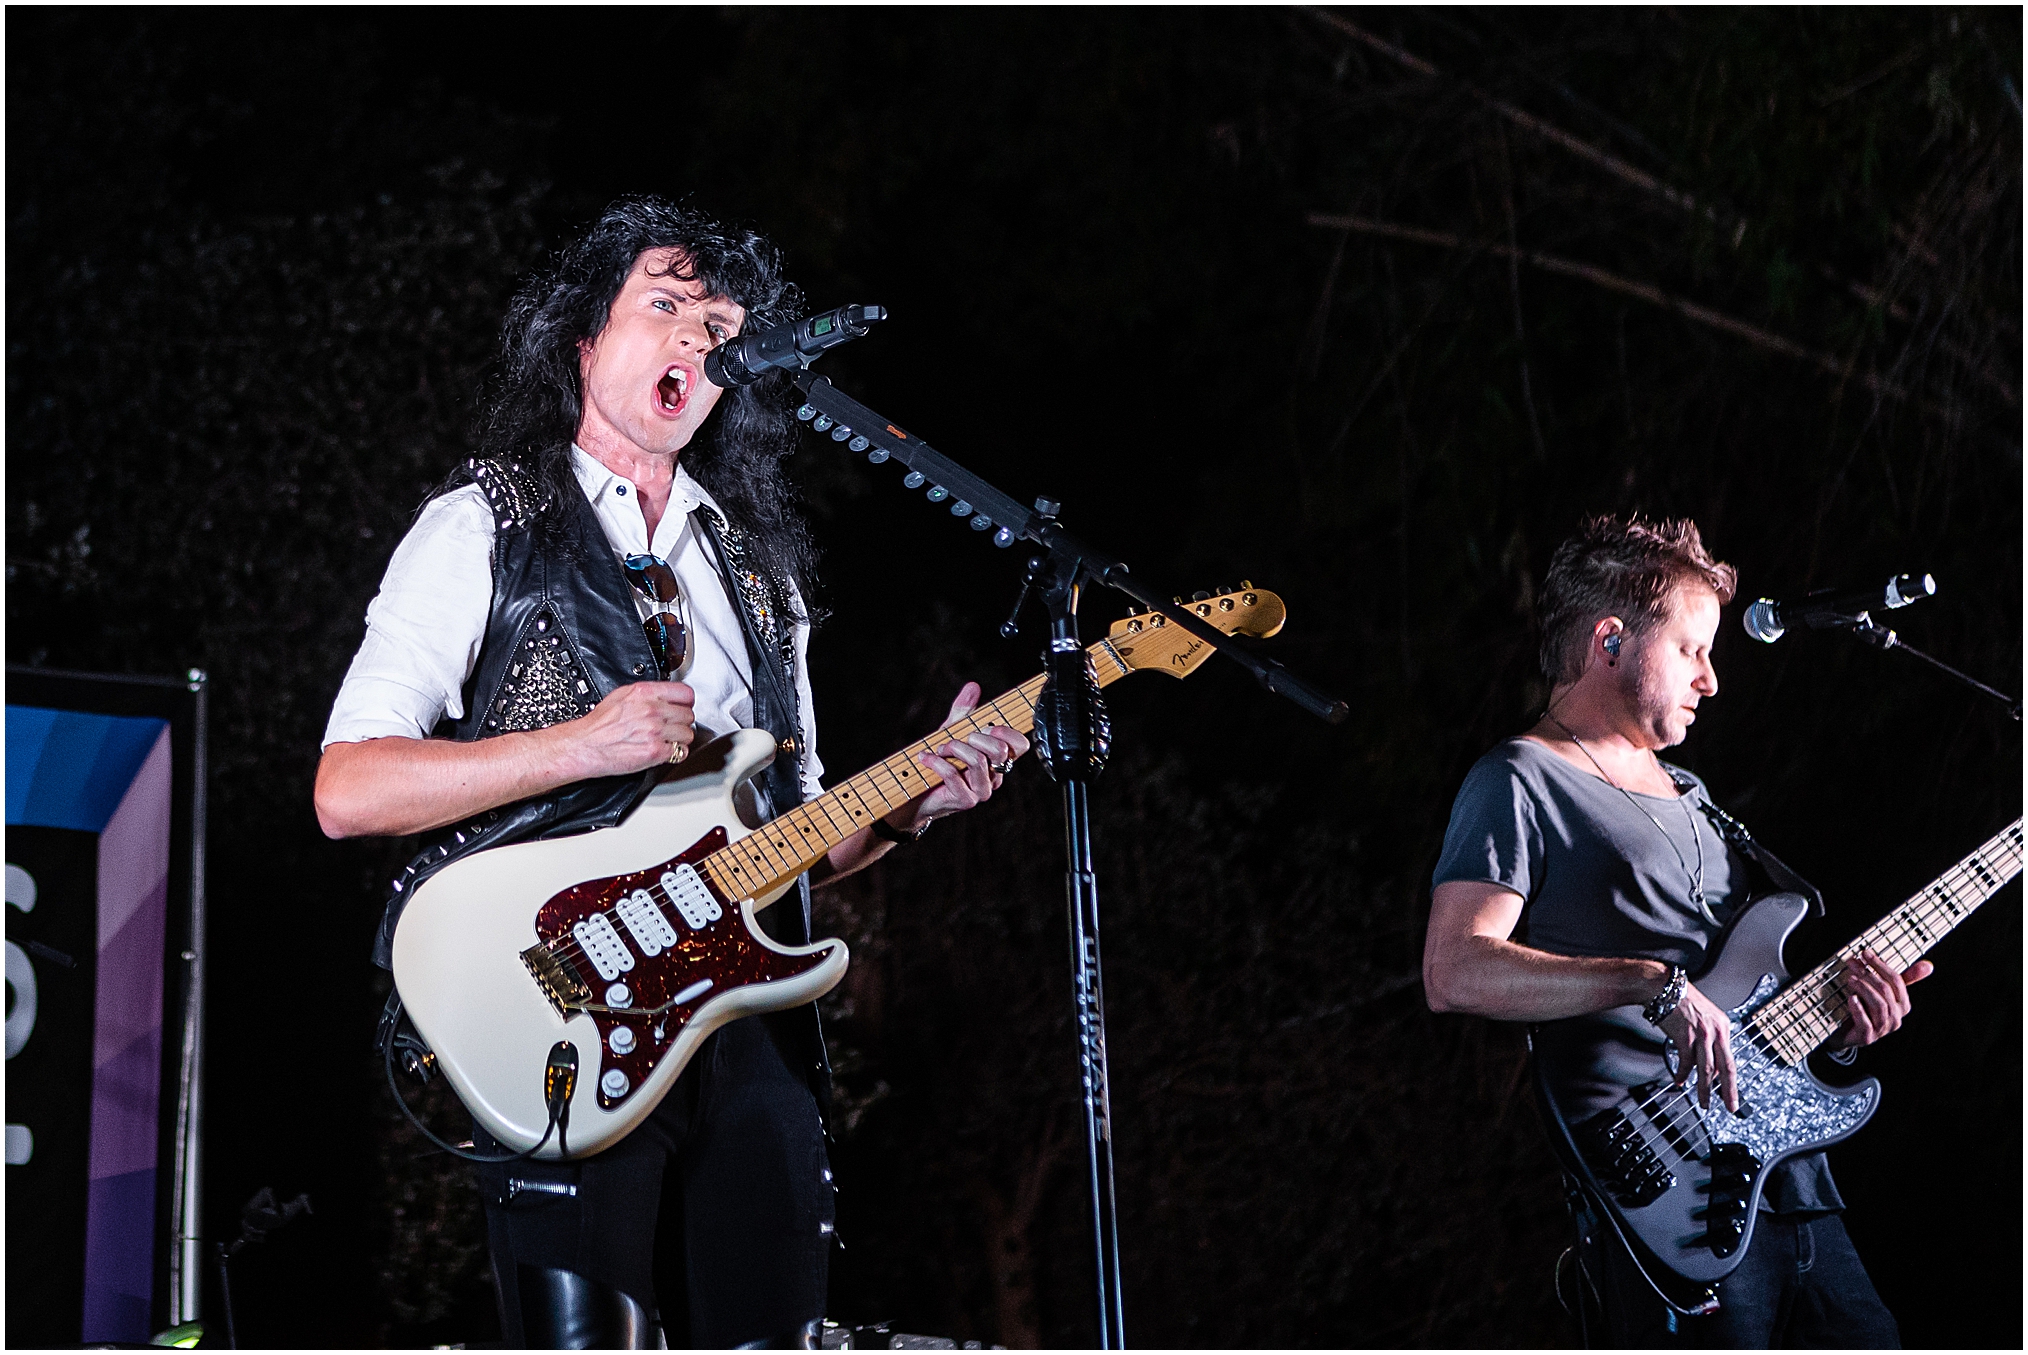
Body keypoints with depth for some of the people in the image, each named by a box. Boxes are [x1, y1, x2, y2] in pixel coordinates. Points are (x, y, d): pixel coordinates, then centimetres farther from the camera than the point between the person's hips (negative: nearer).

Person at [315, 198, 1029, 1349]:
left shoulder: (760, 564, 22)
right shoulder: (484, 528, 4)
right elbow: (346, 790, -6)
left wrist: (910, 803, 3)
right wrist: (581, 747, -15)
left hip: (752, 1016, 5)